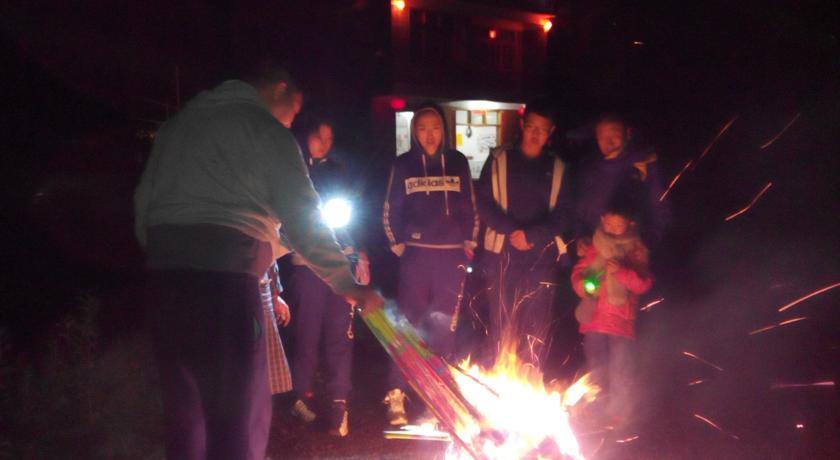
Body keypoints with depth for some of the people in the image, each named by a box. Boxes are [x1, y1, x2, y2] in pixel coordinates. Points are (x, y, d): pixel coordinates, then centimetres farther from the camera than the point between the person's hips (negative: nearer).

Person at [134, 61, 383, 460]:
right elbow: (302, 218, -3)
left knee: (184, 409, 15)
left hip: (164, 269, 7)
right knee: (239, 416, -3)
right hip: (223, 270, -7)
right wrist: (348, 285, 2)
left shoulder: (178, 123, 24)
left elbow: (144, 202, 20)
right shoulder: (266, 129, 3)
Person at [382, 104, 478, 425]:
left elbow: (470, 208, 11)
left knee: (444, 326, 6)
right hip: (416, 255, -2)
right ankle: (396, 396, 3)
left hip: (452, 256, 2)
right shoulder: (403, 165, 3)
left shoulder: (458, 162, 8)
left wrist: (469, 243, 6)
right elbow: (390, 211, 5)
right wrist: (398, 244, 0)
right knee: (409, 324, -3)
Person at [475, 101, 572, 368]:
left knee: (536, 328, 0)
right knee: (502, 325, 0)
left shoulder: (557, 168, 11)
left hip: (542, 256, 1)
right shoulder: (498, 160, 7)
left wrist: (532, 235, -13)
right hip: (503, 254, -1)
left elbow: (562, 214, 4)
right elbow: (484, 203, 0)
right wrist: (512, 231, -15)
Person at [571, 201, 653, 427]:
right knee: (595, 366, 15)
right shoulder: (594, 247, 3)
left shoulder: (636, 251, -5)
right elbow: (578, 271, 8)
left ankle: (617, 412, 21)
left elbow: (644, 283, -13)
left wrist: (621, 271, -29)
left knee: (619, 369, 1)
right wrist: (582, 284, -14)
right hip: (594, 315, 3)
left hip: (621, 318, -3)